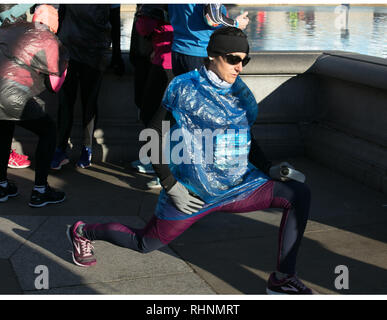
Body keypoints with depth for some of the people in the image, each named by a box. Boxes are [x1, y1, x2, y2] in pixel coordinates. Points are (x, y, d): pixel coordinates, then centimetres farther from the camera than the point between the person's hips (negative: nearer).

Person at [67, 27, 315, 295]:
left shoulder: (241, 93, 6)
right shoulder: (185, 89, -12)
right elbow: (154, 139, -10)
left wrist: (269, 169, 3)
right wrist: (172, 187, -16)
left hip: (239, 187, 5)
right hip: (191, 193, -5)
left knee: (299, 194, -9)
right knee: (144, 244, 9)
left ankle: (283, 279, -5)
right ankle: (83, 232, 37)